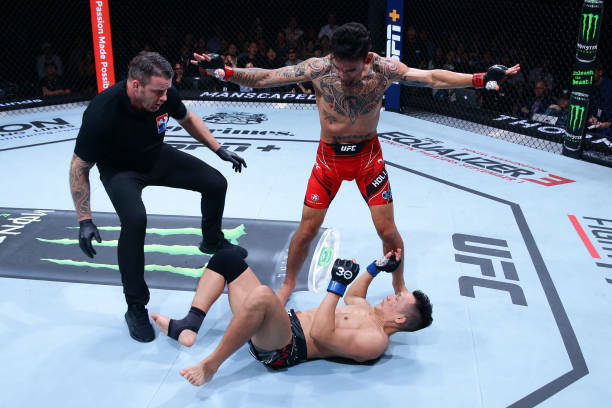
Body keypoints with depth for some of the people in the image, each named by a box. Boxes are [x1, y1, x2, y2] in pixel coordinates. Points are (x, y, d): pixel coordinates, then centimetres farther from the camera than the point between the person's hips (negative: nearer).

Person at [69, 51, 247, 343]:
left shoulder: (164, 94, -23)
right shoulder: (101, 112, -37)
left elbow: (187, 119, 1)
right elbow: (79, 167, -24)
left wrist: (219, 150, -2)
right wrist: (84, 220, -25)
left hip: (157, 157, 5)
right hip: (120, 170, -5)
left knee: (216, 183, -1)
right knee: (135, 219, -32)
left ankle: (212, 242, 31)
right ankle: (136, 308, -14)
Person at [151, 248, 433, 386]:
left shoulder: (375, 341, -14)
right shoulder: (372, 313, 15)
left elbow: (321, 336, -25)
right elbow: (354, 296, 38)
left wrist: (337, 285, -24)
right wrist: (375, 268, 29)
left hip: (281, 349, -10)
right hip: (284, 322, 10)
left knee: (262, 295, -46)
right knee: (226, 258, 4)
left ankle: (210, 367, -25)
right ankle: (189, 325, -11)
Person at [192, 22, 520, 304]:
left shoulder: (383, 68, -17)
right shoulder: (317, 68, -19)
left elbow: (433, 78, -19)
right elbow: (265, 78, -18)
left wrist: (480, 79, -29)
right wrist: (224, 71, -30)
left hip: (368, 155, 0)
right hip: (329, 156, 0)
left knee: (387, 230, 2)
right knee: (307, 230, 4)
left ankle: (399, 287, 30)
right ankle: (288, 284, 30)